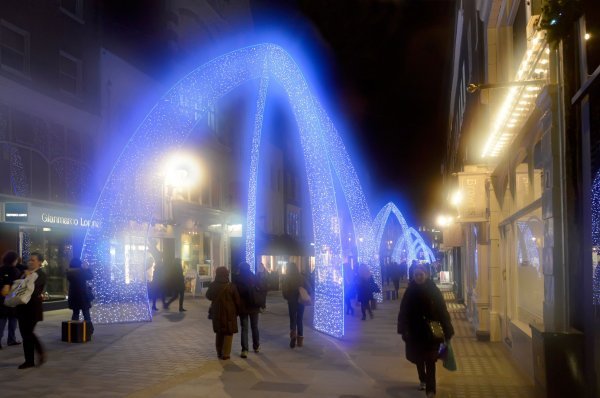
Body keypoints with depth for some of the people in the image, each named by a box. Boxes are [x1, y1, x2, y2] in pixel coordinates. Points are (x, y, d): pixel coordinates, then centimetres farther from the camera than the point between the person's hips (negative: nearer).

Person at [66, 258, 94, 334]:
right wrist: (87, 269, 14)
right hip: (83, 296, -3)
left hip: (73, 296, 3)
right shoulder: (82, 271, -13)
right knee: (86, 313, 3)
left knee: (75, 313, 13)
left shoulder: (69, 272, -5)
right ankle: (89, 329, 3)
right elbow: (91, 276, 2)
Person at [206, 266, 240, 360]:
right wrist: (237, 311, 7)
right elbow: (237, 301, -8)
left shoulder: (212, 286, -5)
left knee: (219, 332, 19)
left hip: (216, 313, 4)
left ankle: (219, 352, 24)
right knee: (228, 333, 5)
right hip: (229, 313, -4)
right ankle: (225, 354, 2)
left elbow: (208, 296, 13)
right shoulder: (231, 287, -15)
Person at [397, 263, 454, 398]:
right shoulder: (410, 291, -3)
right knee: (418, 358, 16)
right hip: (414, 331, 2)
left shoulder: (434, 290, -7)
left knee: (430, 360, -4)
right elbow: (403, 312, -2)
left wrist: (447, 331, -9)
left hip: (431, 331, -2)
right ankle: (423, 380, 38)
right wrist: (404, 331, -7)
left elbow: (442, 311, -6)